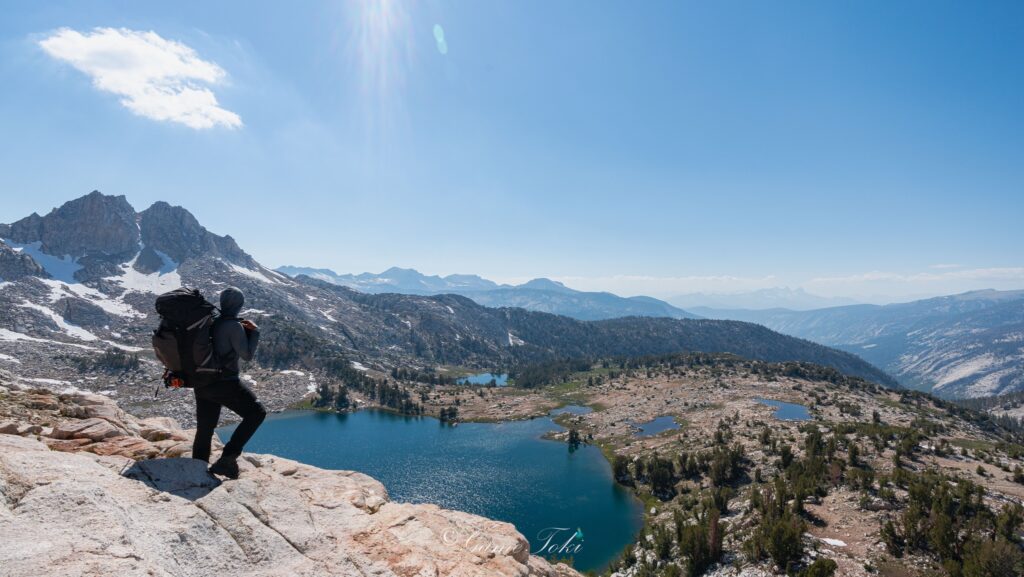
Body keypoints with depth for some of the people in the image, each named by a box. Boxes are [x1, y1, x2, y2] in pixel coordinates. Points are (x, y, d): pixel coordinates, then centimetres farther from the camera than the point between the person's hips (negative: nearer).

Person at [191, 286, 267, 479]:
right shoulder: (234, 326, -15)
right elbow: (247, 355, -11)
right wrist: (254, 331, -1)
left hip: (202, 384, 8)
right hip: (225, 383, -8)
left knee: (204, 430, 17)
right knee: (257, 413, 4)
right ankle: (228, 457, -4)